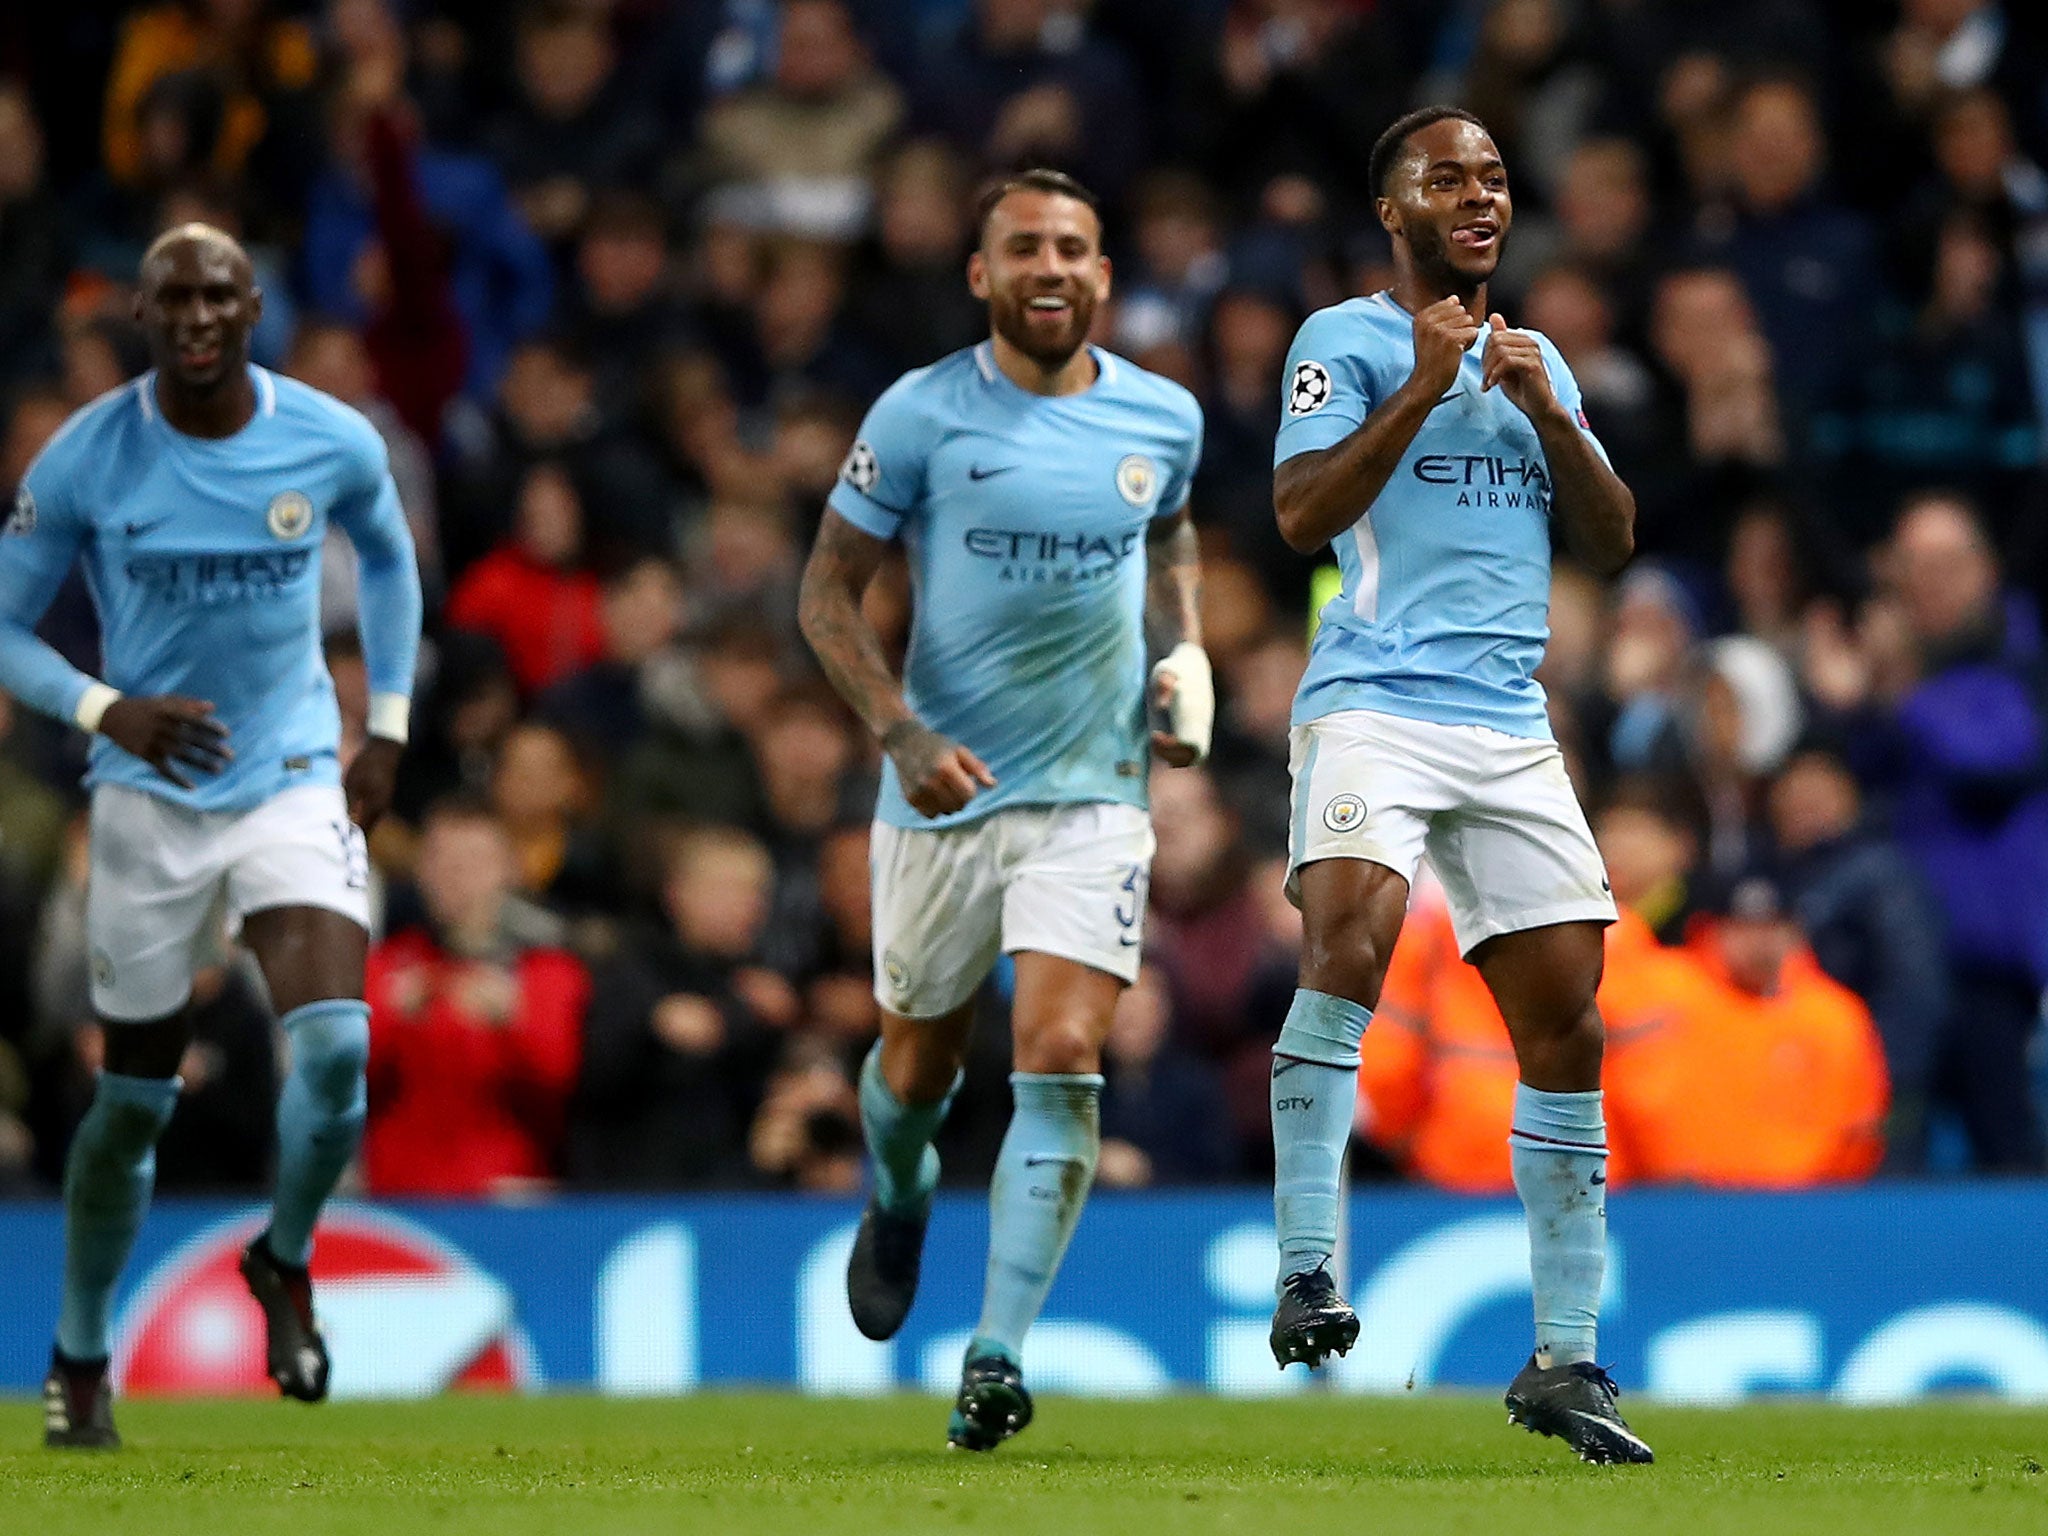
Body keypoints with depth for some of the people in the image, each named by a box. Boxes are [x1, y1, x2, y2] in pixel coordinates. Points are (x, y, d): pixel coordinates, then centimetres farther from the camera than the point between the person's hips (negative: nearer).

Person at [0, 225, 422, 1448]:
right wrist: (105, 709, -20)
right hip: (152, 796, 0)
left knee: (338, 1047, -20)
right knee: (137, 1096, 6)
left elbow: (388, 559, 16)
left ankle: (287, 1264, 9)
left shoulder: (334, 443, -5)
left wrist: (389, 729, 10)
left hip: (295, 783, 1)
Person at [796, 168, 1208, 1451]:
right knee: (921, 1064, 13)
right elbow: (829, 591, -3)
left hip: (1095, 792, 1)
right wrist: (903, 734, -15)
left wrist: (1187, 654, 5)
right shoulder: (922, 416, -8)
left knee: (1064, 1057, -16)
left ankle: (999, 1354, -15)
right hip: (945, 791, -1)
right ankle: (899, 1198, 50)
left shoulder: (1164, 419, 1)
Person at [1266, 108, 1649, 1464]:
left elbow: (1614, 546, 15)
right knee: (1349, 940, -31)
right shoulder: (1347, 340, 4)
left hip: (1512, 729, 6)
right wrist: (1422, 391, -14)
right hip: (1375, 703, -5)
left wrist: (1546, 414, 1)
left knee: (1567, 1031, 1)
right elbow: (1302, 513, -9)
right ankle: (1309, 1272, -28)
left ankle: (1565, 1361, 7)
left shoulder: (1540, 364, 21)